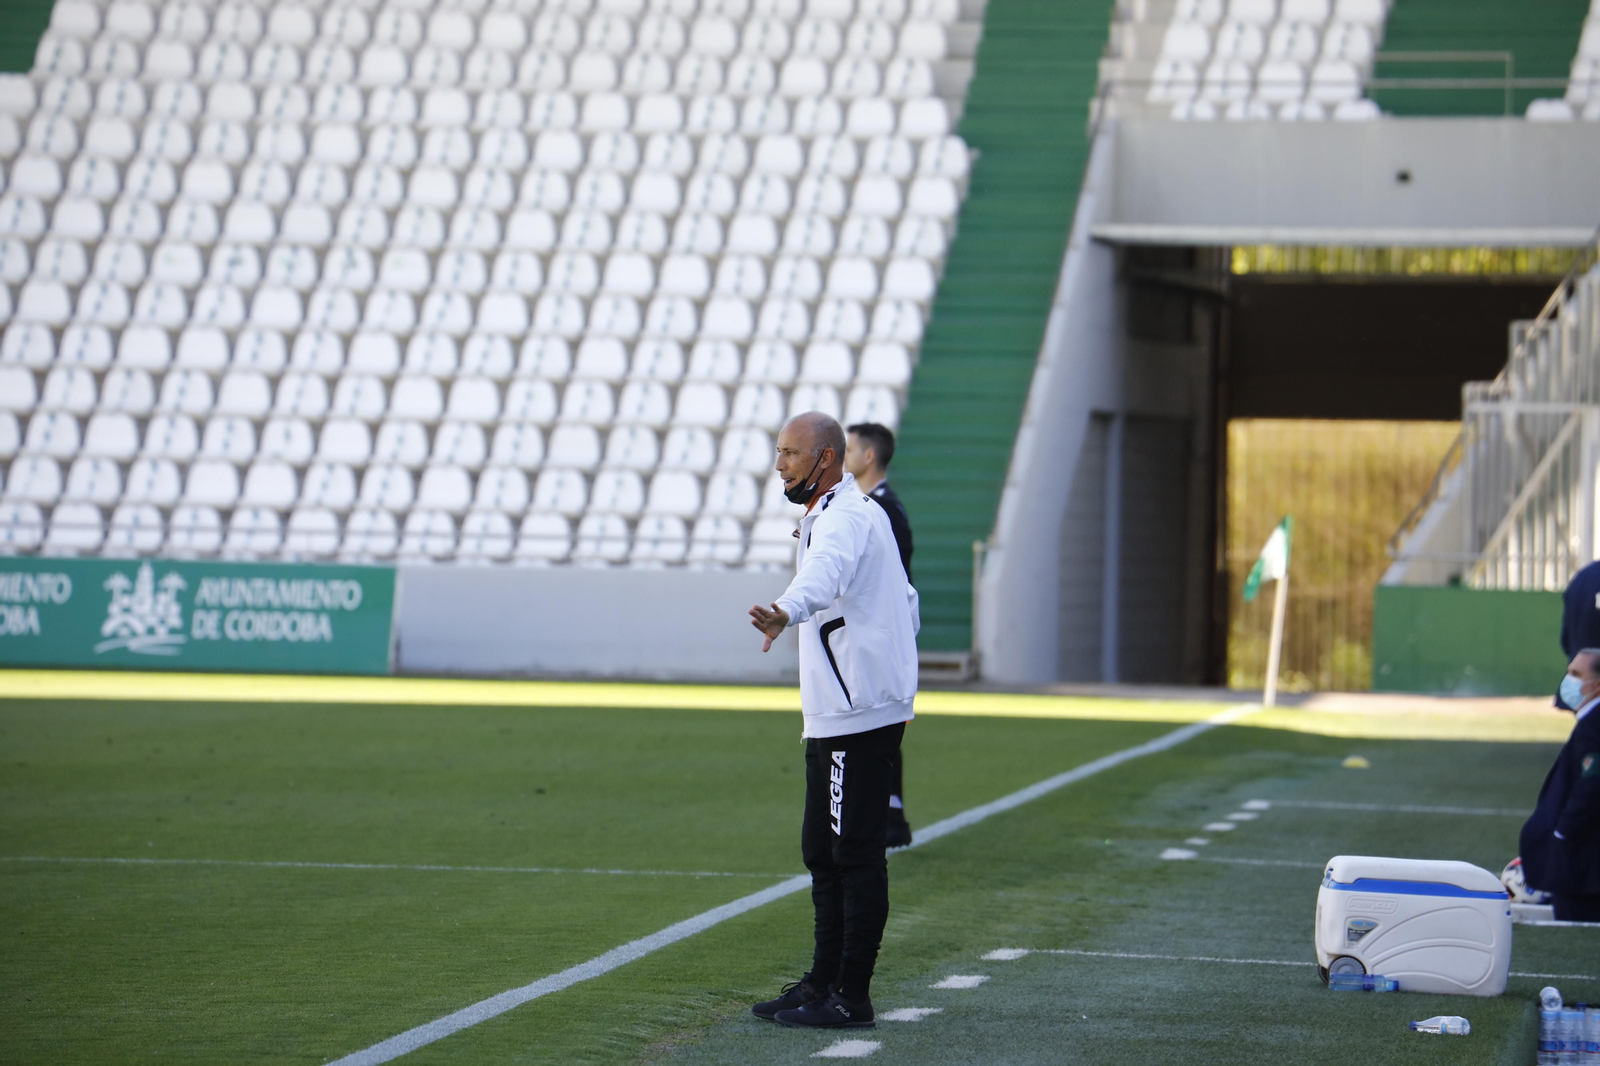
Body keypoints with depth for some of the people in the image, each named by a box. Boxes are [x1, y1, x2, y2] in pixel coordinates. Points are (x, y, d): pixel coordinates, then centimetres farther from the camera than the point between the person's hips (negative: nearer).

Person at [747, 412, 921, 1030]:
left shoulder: (844, 518, -14)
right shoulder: (861, 512, 21)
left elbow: (826, 572, -38)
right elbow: (907, 604, 29)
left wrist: (787, 611, -57)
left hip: (858, 716, -11)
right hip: (834, 716, 11)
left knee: (856, 854, -9)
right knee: (823, 851, 17)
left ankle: (851, 998, -7)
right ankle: (825, 980, 26)